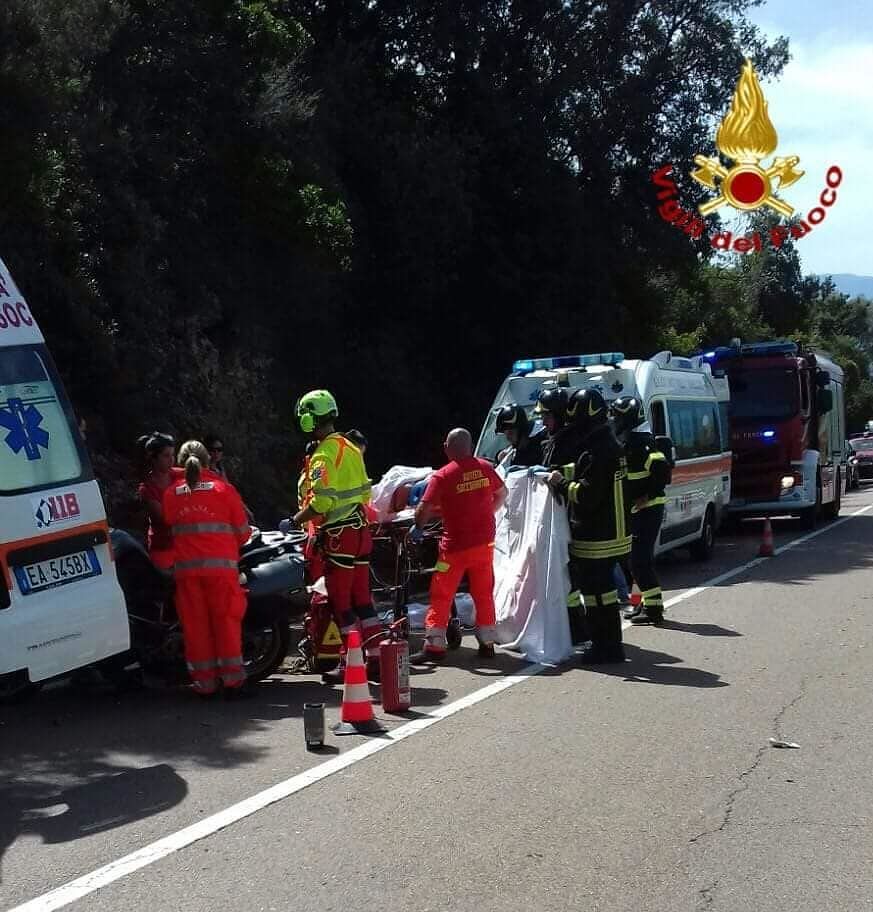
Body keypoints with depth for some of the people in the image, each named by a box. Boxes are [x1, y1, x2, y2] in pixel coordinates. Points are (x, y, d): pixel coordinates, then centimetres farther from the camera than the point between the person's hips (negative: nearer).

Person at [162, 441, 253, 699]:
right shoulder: (224, 489, 2)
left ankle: (204, 683, 8)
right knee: (226, 620, 2)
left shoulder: (171, 494, 8)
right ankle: (232, 682, 1)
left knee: (195, 623, 6)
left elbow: (169, 523, 11)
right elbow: (242, 530, 4)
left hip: (185, 567, 2)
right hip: (220, 564, -2)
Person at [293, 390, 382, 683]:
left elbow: (320, 502, -22)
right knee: (362, 598, 12)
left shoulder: (323, 455, -15)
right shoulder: (351, 448, 12)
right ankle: (375, 659, 13)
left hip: (338, 536, -8)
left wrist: (294, 522, -11)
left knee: (340, 601, -1)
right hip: (360, 529, 9)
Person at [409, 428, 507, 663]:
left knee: (441, 596, 3)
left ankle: (434, 646, 1)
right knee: (483, 594, 15)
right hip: (485, 542, 5)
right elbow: (502, 494, 16)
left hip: (456, 545, -5)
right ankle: (487, 644, 20)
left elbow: (425, 508, -17)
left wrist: (417, 528, 2)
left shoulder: (442, 476, -14)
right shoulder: (485, 468, 1)